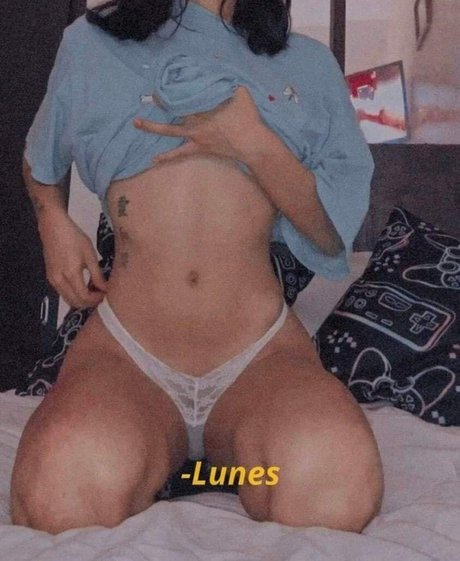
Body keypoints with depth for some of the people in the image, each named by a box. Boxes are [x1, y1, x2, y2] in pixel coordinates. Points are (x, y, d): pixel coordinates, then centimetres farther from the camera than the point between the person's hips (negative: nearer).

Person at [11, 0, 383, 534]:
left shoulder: (308, 64, 15)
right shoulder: (91, 44, 15)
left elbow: (334, 233, 7)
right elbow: (39, 161, 32)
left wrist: (253, 143, -9)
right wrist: (54, 222, 11)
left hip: (262, 357, 0)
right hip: (123, 352, 1)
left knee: (335, 483, -34)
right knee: (64, 496, -33)